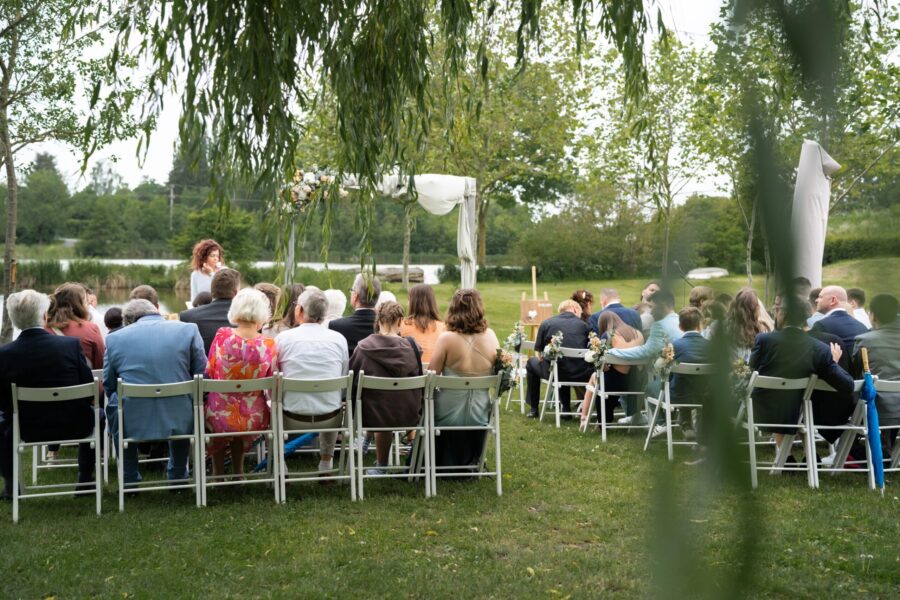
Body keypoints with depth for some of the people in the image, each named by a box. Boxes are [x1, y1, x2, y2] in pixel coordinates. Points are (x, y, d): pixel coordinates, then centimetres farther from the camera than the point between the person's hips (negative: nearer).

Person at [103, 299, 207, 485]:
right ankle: (178, 475, 40)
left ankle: (129, 479, 34)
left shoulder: (114, 338, 2)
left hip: (133, 423, 0)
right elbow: (202, 375, 5)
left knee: (113, 404, 33)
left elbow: (108, 385, 11)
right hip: (179, 421, 0)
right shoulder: (188, 330, 0)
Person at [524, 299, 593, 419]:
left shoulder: (546, 323, 3)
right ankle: (566, 409, 36)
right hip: (581, 375, 2)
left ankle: (533, 409, 32)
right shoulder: (583, 325, 6)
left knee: (532, 362, 28)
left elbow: (538, 354, 6)